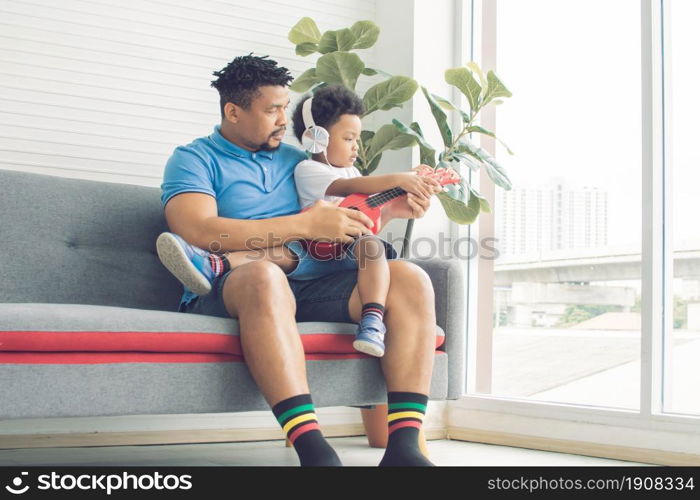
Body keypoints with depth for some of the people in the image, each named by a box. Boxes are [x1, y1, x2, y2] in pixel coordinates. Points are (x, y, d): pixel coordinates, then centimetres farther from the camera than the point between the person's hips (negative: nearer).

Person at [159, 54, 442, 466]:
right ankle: (313, 450, -46)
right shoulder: (194, 159, 7)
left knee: (410, 279, -15)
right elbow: (200, 232, -14)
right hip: (227, 291, -5)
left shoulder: (296, 161, 25)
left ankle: (403, 447, -28)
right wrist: (306, 224, -16)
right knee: (265, 276, -40)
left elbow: (348, 227, 30)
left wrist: (387, 211, 8)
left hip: (309, 289, 6)